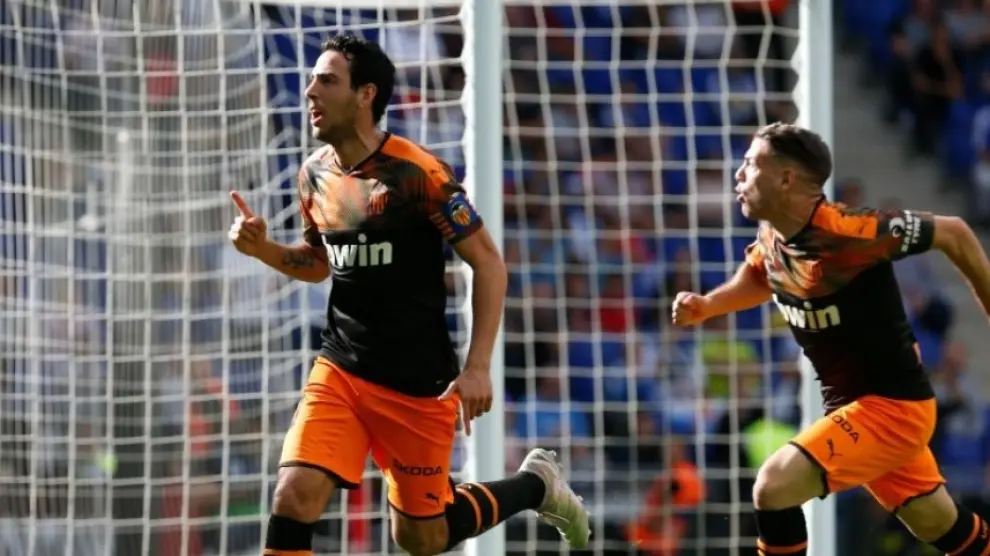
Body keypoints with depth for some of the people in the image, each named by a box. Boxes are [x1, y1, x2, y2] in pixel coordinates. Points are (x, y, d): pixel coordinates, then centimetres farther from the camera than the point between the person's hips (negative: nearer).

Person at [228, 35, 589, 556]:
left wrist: (478, 368, -16)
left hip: (418, 382, -5)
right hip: (339, 371, 5)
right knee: (293, 498, -16)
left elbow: (489, 264, -11)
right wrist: (262, 248, -1)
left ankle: (535, 485, 33)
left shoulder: (416, 174, -17)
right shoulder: (315, 173, 2)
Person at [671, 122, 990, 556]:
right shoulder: (771, 238, -4)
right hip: (850, 405, 8)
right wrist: (705, 306, 2)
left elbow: (954, 234, -15)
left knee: (774, 486, -19)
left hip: (891, 406, -8)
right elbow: (759, 277, 22)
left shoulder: (848, 233, -27)